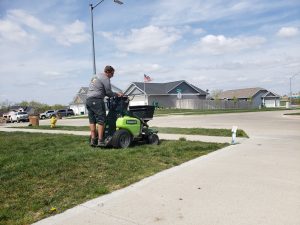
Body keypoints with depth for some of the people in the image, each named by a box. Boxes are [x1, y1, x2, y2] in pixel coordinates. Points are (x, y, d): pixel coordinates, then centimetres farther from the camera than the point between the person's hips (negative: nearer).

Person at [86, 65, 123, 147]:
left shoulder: (95, 77, 26)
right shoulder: (105, 79, -2)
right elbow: (108, 92, -6)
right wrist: (117, 94, 10)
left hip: (88, 100, 9)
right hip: (97, 100, -9)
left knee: (92, 121, 7)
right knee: (101, 120, -8)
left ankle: (93, 140, 5)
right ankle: (100, 141, -11)